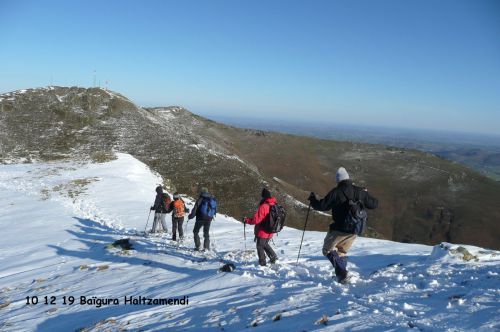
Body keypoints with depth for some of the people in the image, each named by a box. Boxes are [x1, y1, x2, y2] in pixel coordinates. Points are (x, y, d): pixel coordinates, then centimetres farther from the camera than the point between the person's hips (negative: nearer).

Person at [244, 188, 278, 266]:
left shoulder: (263, 207, -23)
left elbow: (256, 220, -23)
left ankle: (262, 262, 19)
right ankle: (273, 256, 22)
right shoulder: (274, 206, 0)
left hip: (262, 232, -7)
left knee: (260, 246, 12)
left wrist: (246, 220, -8)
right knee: (265, 244, 29)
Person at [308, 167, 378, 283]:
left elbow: (322, 206, -11)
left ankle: (342, 274, -6)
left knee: (327, 249, 10)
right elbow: (374, 204, 13)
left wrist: (313, 199, 7)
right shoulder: (360, 191, 3)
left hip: (339, 229, -6)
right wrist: (365, 195, 31)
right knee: (342, 251, 25)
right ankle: (342, 274, 22)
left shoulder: (336, 192, -12)